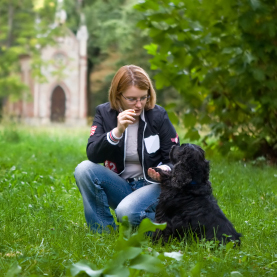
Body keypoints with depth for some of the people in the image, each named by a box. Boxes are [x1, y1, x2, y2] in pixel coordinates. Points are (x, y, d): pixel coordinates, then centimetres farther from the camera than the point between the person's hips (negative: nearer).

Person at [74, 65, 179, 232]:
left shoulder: (158, 115, -4)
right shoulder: (104, 113, 0)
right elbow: (93, 155, -13)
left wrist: (165, 169, -24)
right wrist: (117, 132, -27)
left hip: (153, 185, -3)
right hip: (119, 186, 4)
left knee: (127, 211, -35)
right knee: (84, 169, -23)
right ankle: (104, 232, -16)